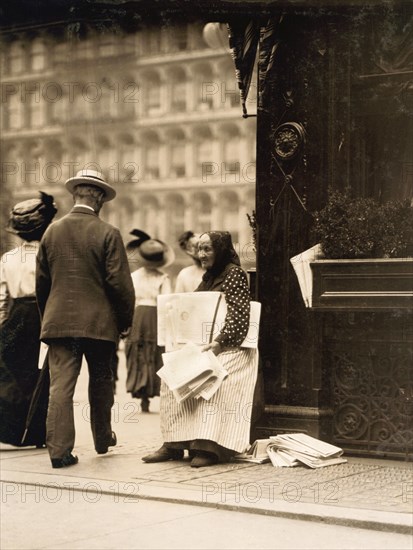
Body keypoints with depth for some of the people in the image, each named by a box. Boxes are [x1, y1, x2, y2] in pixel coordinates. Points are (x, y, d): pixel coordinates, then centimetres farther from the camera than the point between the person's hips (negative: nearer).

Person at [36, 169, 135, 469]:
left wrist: (47, 316, 21)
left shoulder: (52, 231, 4)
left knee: (60, 385, 0)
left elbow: (41, 281, 10)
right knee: (101, 383, 16)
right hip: (99, 321, -2)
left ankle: (59, 450, -6)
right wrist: (126, 319, 1)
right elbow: (120, 281, -11)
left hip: (58, 321, 2)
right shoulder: (107, 233, -10)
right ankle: (103, 439, 30)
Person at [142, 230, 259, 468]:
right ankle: (173, 444, -14)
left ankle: (210, 448, -29)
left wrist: (219, 343, -25)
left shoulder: (235, 274, -7)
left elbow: (240, 318, -16)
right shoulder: (209, 277, 18)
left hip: (232, 348, -8)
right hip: (204, 345, 8)